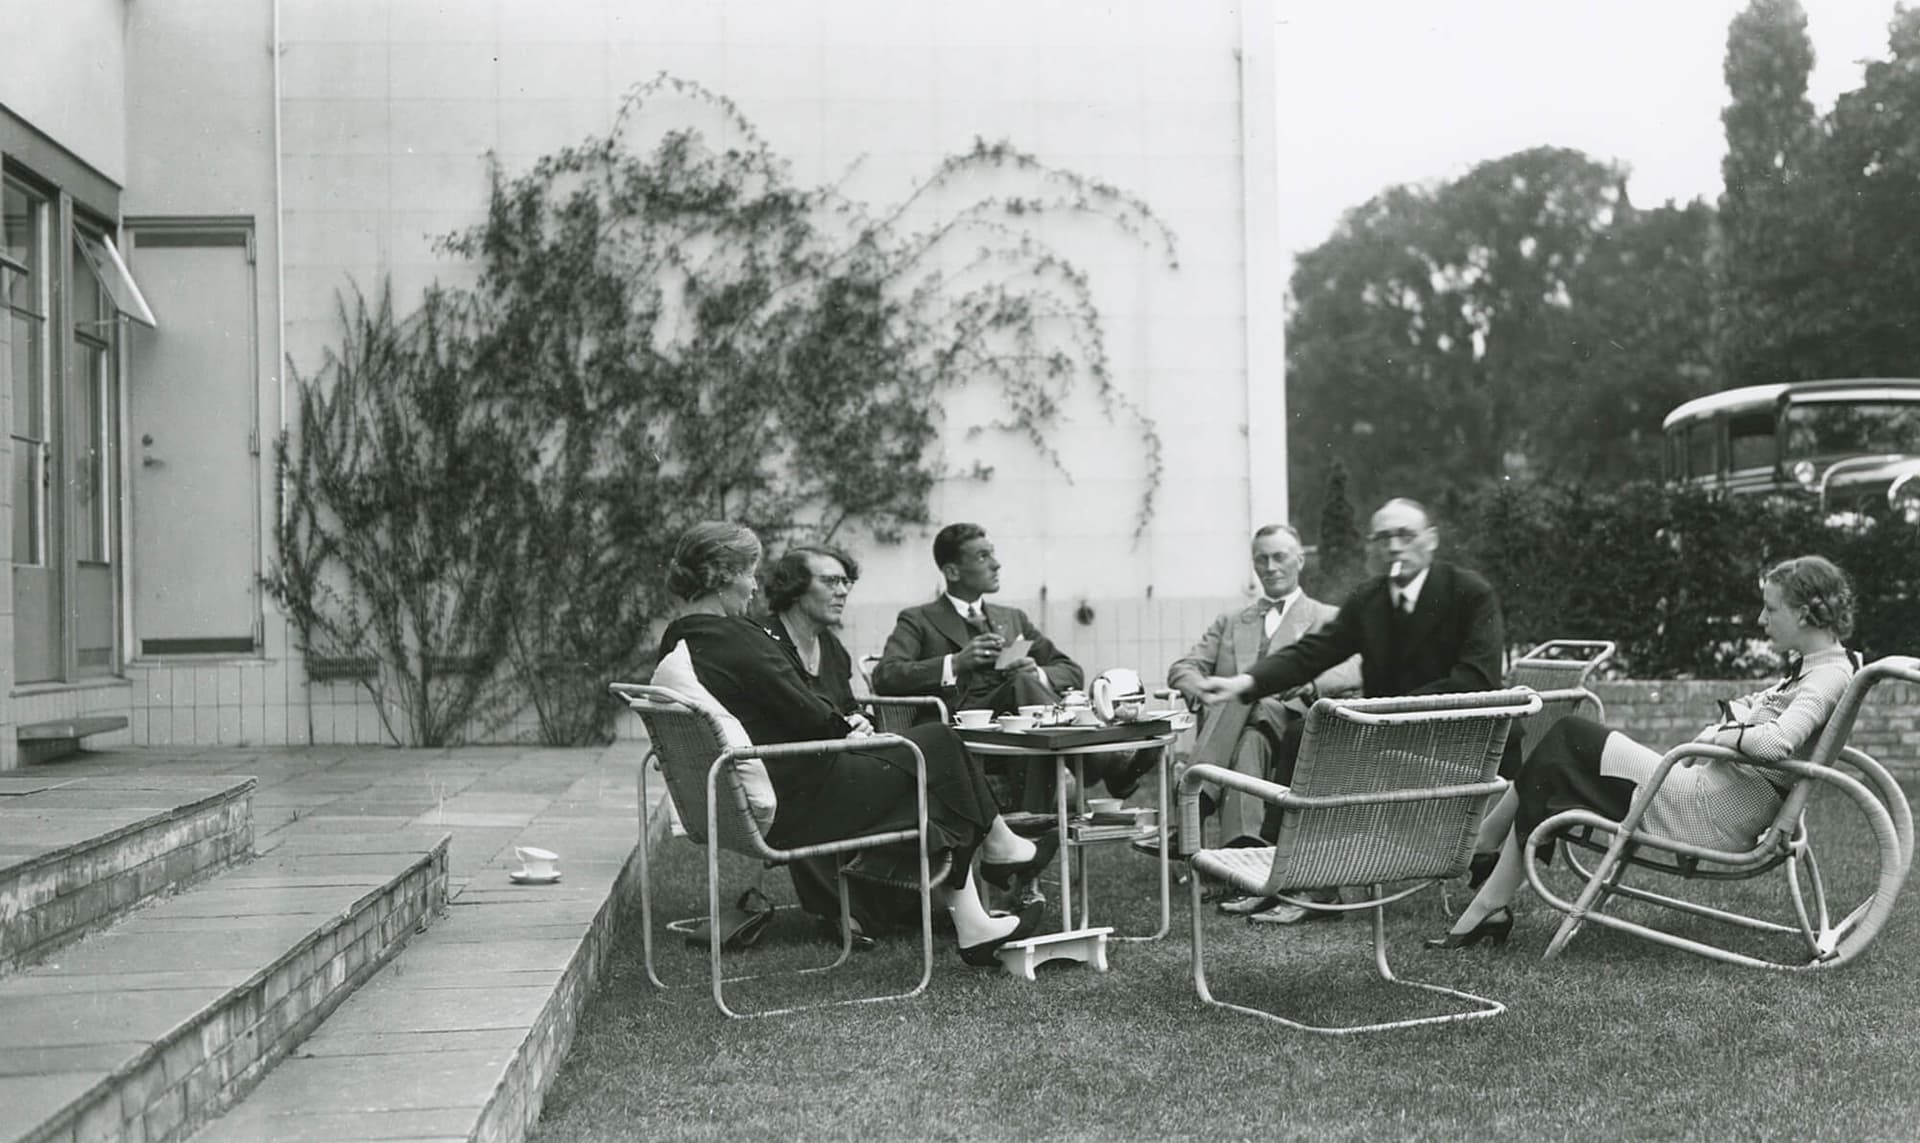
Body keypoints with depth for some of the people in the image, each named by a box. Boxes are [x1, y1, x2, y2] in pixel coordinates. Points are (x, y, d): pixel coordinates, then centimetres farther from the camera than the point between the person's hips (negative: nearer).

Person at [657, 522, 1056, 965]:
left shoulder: (676, 640, 9)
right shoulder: (731, 638, -23)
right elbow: (806, 714, -19)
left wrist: (840, 725, 9)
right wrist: (846, 727, 2)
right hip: (793, 804, -10)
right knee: (937, 744, 4)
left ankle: (971, 924, 14)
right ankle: (998, 847, 28)